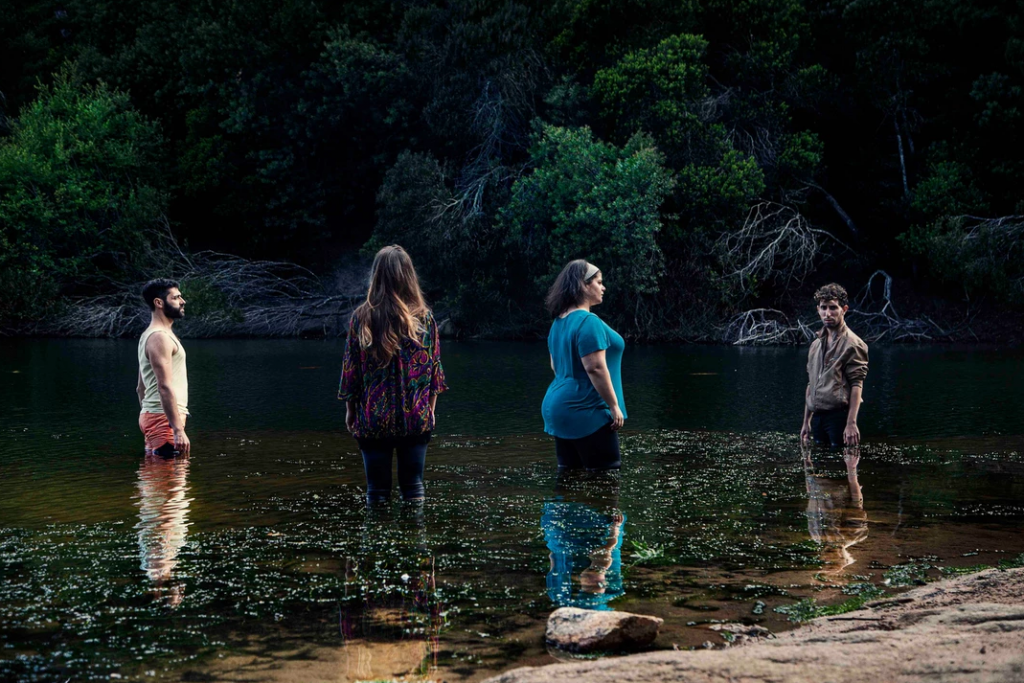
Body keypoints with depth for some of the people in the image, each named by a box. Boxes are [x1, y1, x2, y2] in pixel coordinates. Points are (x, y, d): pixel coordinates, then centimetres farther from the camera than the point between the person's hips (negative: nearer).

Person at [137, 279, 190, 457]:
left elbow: (141, 387, 23)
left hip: (151, 415, 11)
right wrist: (178, 430, -26)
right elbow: (165, 387, -23)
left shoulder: (149, 335, 18)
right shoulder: (160, 337, -15)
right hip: (164, 418, -11)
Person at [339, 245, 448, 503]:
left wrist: (350, 409, 11)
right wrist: (430, 408, 13)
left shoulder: (361, 318, -6)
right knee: (413, 486, 9)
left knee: (377, 490, 7)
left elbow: (351, 368, -1)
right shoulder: (424, 317, -2)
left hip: (373, 417, -1)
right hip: (416, 418, 1)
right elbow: (434, 366, 3)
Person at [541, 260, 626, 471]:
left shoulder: (559, 322, 12)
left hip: (558, 406, 10)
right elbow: (595, 368, -22)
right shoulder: (588, 322, -17)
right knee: (607, 474, -6)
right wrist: (614, 405, -16)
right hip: (584, 409, -10)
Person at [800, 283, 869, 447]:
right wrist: (806, 422, 18)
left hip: (839, 415, -7)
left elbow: (856, 385, -13)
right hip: (818, 417, 7)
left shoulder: (852, 344, -6)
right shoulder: (816, 344, 16)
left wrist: (851, 423, -21)